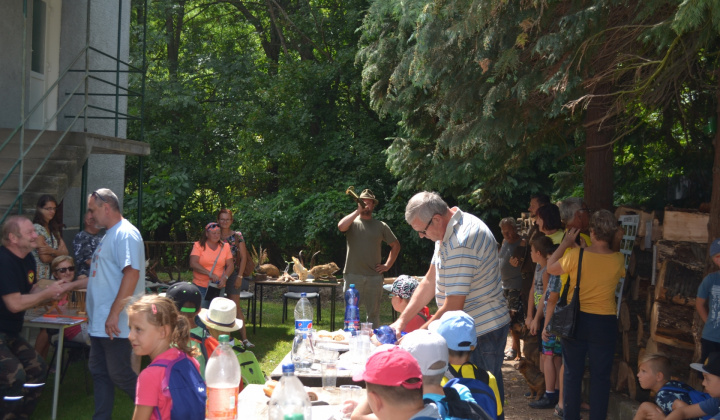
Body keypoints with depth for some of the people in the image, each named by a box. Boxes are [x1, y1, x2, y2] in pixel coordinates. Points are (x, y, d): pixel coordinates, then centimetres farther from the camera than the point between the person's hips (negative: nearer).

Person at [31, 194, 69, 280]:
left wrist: (52, 251, -17)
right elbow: (45, 258, -16)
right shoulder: (37, 228, -9)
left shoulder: (54, 229, 13)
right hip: (40, 276, -6)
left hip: (52, 275, 6)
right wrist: (57, 253, 3)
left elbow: (65, 253, 2)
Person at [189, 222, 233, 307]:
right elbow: (193, 264, -13)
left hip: (218, 287, 3)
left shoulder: (225, 246, 7)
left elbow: (230, 265, 6)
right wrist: (210, 274, -19)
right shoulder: (198, 245, -2)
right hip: (200, 286, -3)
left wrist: (224, 278, -13)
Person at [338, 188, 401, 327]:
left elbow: (396, 245, 19)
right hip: (353, 275, -2)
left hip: (374, 276, 2)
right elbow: (341, 226, -17)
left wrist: (388, 265, 8)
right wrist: (358, 211, -12)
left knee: (373, 313, 6)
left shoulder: (381, 226, 12)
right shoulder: (352, 223, 7)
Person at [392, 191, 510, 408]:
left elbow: (453, 307, -25)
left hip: (483, 331, -10)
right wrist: (401, 320, 3)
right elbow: (430, 281, 9)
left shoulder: (460, 244, -27)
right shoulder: (448, 230, 6)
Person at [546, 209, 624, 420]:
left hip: (576, 320, -1)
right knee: (600, 376, 9)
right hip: (605, 323, 1)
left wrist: (566, 243, 8)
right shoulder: (618, 260, -8)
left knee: (572, 373, 11)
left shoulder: (576, 254, -15)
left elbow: (551, 268, 2)